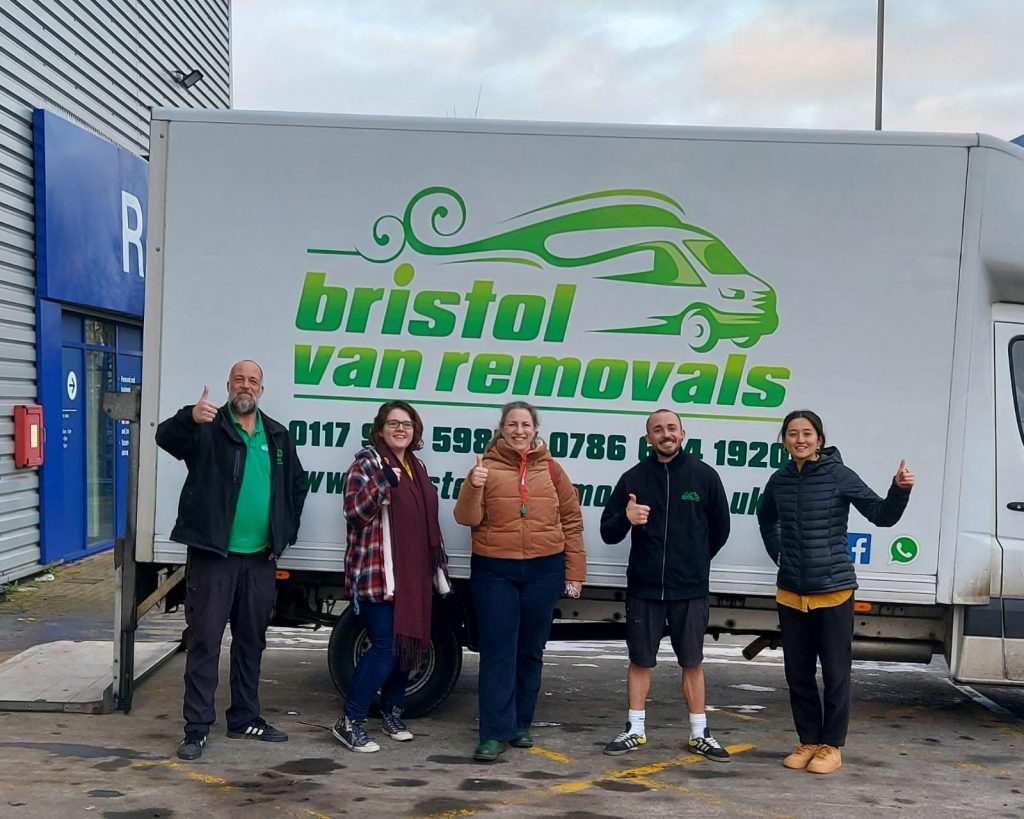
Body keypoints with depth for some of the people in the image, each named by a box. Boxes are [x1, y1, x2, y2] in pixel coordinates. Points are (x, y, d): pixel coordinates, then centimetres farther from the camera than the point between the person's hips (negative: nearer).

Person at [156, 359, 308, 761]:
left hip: (260, 557, 5)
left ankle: (245, 719, 25)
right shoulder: (208, 428, -4)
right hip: (213, 554, -5)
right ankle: (197, 727, 3)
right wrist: (190, 417, -47)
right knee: (204, 641, -2)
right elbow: (166, 436, -24)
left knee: (252, 641, 14)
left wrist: (287, 531, 13)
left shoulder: (277, 435, 11)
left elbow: (297, 484, 23)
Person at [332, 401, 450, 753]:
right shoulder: (367, 462, -7)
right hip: (377, 573, -8)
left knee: (408, 642, 12)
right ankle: (350, 721, -1)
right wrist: (382, 483, -32)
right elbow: (354, 511, -18)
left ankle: (391, 711, 28)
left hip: (413, 574, 8)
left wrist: (436, 566, 23)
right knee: (385, 647, -11)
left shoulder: (417, 467, 16)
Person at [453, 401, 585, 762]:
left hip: (544, 570, 2)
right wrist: (473, 486, -25)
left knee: (530, 651, 12)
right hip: (494, 570, -2)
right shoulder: (487, 467, -1)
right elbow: (467, 518, -7)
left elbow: (571, 520, 8)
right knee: (497, 653, -2)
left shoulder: (550, 469, 4)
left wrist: (574, 571, 6)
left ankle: (521, 724, 25)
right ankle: (494, 733, 2)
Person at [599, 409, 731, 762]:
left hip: (690, 590, -1)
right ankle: (635, 731, 21)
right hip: (643, 588, 1)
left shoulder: (704, 476, 0)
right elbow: (608, 533, 2)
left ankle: (700, 734, 19)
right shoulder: (633, 478, 1)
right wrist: (625, 518, -19)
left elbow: (720, 529, 12)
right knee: (640, 661, 9)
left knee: (692, 663, 8)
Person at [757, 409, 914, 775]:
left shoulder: (839, 476, -9)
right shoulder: (779, 481, 4)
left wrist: (899, 490, -29)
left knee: (835, 673, 4)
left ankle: (831, 745, 16)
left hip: (833, 591, -4)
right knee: (797, 674, 11)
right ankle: (808, 742, 24)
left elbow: (882, 515, -11)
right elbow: (766, 519, 25)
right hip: (791, 593, 4)